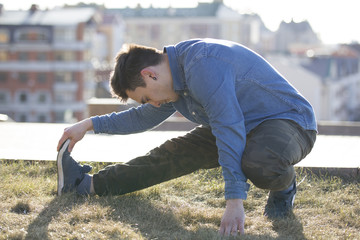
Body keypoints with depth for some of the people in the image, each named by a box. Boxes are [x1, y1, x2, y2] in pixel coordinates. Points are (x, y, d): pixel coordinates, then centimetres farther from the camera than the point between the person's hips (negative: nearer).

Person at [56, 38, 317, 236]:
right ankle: (88, 184, 22)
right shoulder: (175, 76, 3)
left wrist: (235, 201, -36)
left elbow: (228, 129, -33)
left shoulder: (203, 65, -29)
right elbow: (144, 118, 22)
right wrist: (90, 124, 21)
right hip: (244, 125, 9)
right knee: (172, 154, 7)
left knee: (259, 165, -41)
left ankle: (284, 186, -6)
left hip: (290, 121, -9)